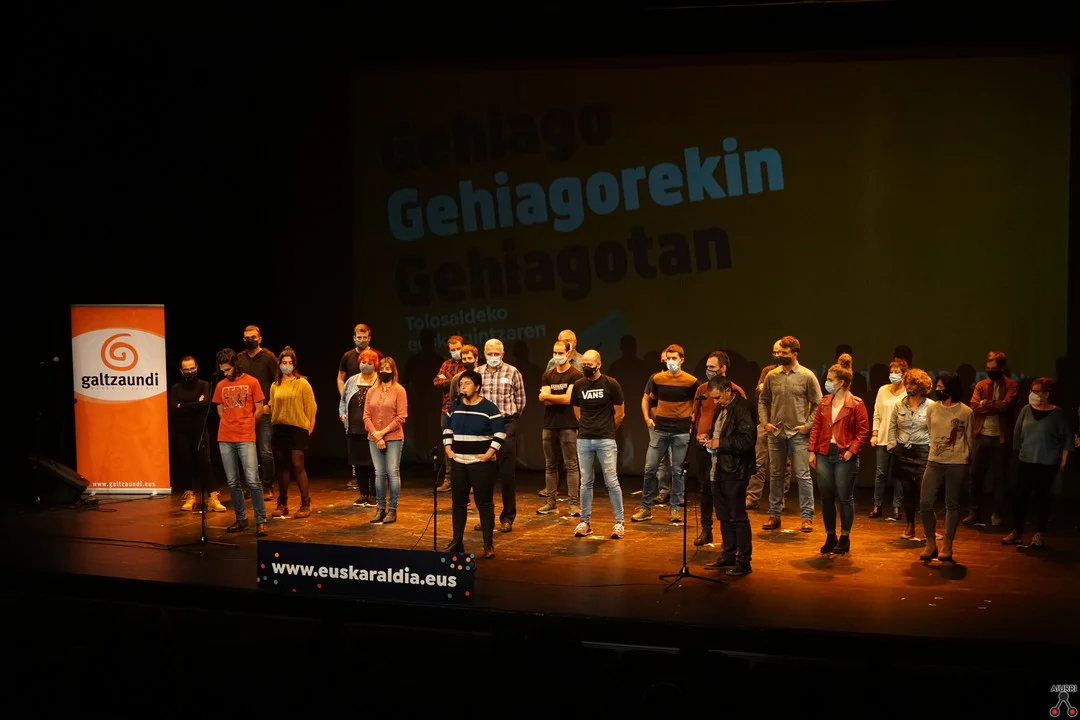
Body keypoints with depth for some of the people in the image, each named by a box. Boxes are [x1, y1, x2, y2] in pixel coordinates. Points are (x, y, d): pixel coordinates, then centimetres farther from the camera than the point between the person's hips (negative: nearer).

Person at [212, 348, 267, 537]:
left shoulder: (251, 382, -1)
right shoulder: (221, 386, 10)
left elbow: (259, 409, 3)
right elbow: (220, 412, 19)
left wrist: (245, 427, 9)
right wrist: (231, 427, 10)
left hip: (246, 438, -4)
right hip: (225, 439, 4)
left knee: (253, 481, -10)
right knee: (232, 482, 7)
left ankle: (261, 521, -6)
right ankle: (241, 519, 16)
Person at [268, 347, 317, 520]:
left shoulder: (302, 383, -3)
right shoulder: (275, 386, 9)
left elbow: (310, 407, -2)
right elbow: (272, 407, 16)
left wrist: (309, 427, -3)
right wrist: (274, 422, 10)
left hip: (297, 429, -4)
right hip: (279, 429, 4)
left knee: (298, 466, -6)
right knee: (282, 467, 8)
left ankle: (306, 504, 1)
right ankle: (282, 504, 16)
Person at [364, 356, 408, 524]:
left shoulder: (399, 390, -2)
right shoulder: (372, 391, 10)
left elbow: (401, 417, -8)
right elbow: (366, 416, 5)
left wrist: (383, 432, -12)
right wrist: (375, 435, -8)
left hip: (393, 438, -4)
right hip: (374, 439, 4)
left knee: (393, 472, -2)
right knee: (379, 473, 7)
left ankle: (392, 509, 4)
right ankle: (380, 509, 14)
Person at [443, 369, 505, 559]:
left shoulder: (489, 408, -7)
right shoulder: (455, 406, 10)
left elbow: (500, 433, -9)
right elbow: (447, 430, 20)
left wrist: (489, 454, -13)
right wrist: (448, 450, 8)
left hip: (481, 463, -5)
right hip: (458, 463, 5)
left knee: (484, 503, -4)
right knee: (458, 502, 9)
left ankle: (489, 544, 1)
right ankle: (457, 541, 18)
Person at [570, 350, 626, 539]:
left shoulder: (611, 384, -5)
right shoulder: (578, 385, 5)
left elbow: (620, 413, 2)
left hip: (605, 440, -3)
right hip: (584, 440, 3)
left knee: (611, 482, -2)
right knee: (586, 482, 8)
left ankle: (619, 522, 7)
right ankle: (585, 522, 16)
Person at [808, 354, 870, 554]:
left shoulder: (856, 404, -8)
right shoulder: (824, 402, 8)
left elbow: (863, 431, -7)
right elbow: (816, 427, 10)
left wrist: (851, 450, -15)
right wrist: (812, 451, 4)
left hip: (844, 456, -5)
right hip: (824, 454, 5)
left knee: (845, 497, 3)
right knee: (826, 498, 9)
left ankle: (845, 538, 15)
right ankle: (830, 537, 20)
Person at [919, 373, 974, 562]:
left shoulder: (966, 412, -6)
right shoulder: (931, 408, 3)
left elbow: (970, 439, 6)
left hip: (957, 464, -3)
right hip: (934, 462, 3)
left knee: (952, 504, 6)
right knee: (925, 503, -3)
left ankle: (947, 546, 16)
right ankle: (931, 544, 12)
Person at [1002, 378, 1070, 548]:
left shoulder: (1057, 413, -7)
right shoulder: (1026, 410, 1)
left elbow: (1067, 438, -2)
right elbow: (1017, 433, 11)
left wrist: (1063, 460, -3)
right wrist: (1018, 450, 12)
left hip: (1047, 464, -3)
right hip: (1025, 462, 3)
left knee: (1041, 498, 3)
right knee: (1020, 496, 4)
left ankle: (1038, 534, 13)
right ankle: (1016, 532, 13)